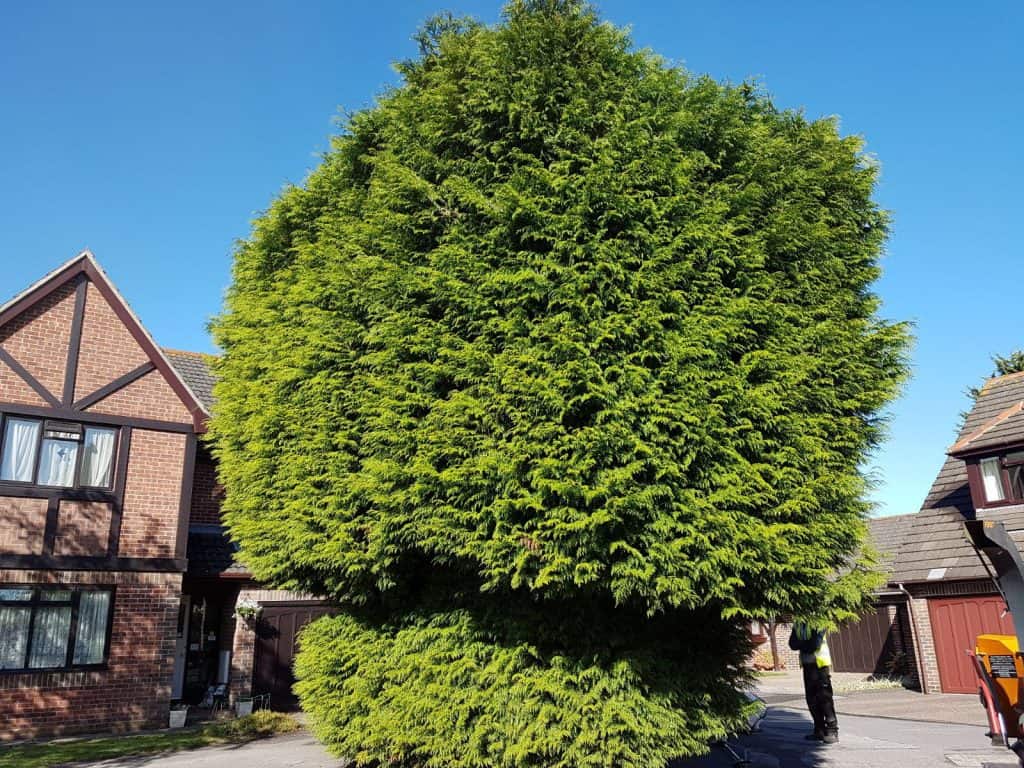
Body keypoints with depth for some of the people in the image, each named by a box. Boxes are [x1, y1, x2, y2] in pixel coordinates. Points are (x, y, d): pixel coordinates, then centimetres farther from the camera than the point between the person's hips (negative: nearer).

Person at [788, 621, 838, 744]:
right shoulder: (797, 623, 11)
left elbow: (816, 643, -17)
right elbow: (793, 643, 4)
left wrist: (802, 645, -3)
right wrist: (807, 645, -13)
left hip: (820, 663, -7)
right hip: (807, 664, 7)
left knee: (825, 698, -7)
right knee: (812, 699, 10)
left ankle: (832, 730, -1)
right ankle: (819, 730, 18)